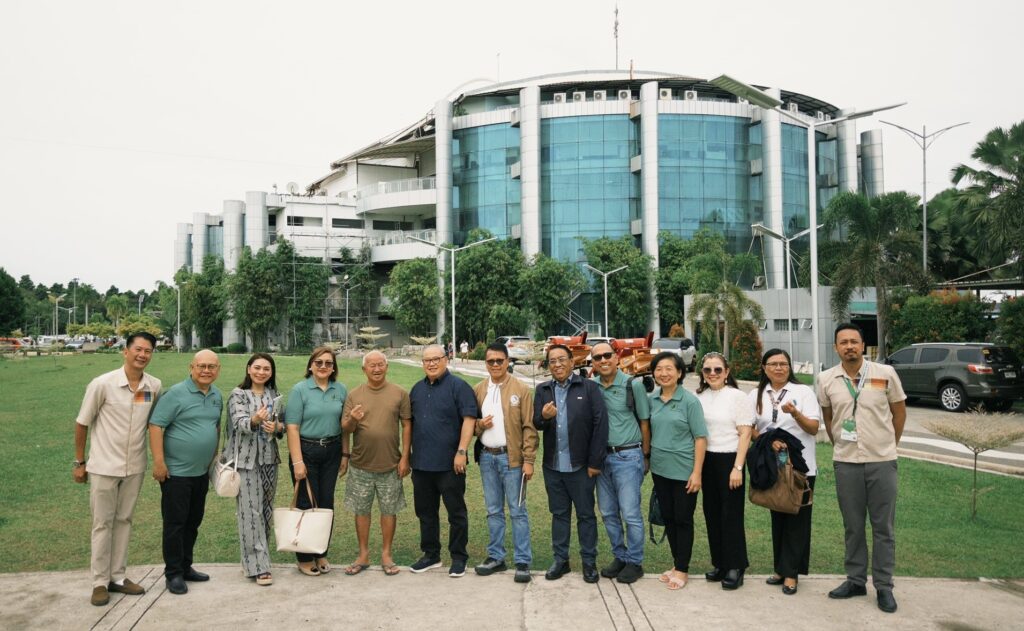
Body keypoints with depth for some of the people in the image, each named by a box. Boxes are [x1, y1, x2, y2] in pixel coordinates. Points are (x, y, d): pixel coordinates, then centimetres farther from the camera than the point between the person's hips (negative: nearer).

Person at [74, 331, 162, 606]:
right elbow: (82, 423, -5)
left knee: (124, 521, 13)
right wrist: (79, 462, -1)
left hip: (135, 467, 4)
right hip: (104, 466, -3)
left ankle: (118, 576, 24)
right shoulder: (103, 384, -15)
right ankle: (100, 582, 17)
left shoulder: (155, 386, -5)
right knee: (103, 524, 6)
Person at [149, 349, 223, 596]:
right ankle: (173, 573, 11)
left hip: (201, 471, 7)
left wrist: (214, 456, 19)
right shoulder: (176, 393, -13)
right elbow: (156, 426, -16)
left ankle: (185, 567, 27)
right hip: (176, 471, -7)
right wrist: (159, 461, -20)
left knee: (193, 522, 15)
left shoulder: (217, 395, 9)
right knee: (175, 522, 1)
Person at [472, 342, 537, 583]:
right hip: (486, 456, 4)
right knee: (494, 510, 13)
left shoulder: (521, 389, -5)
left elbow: (529, 427, -7)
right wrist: (479, 425, -8)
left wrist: (528, 460, -12)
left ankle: (523, 561, 6)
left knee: (517, 510, 0)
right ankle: (496, 557, 22)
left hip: (511, 456, -4)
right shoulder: (478, 390, 7)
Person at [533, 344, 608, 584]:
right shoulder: (542, 390, 7)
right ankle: (560, 560, 26)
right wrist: (543, 417, -21)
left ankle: (589, 562, 20)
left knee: (586, 514, 8)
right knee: (559, 513, 15)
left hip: (580, 465, -3)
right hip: (552, 465, 4)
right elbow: (535, 424, 3)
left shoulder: (589, 388, -7)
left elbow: (601, 424, -11)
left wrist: (595, 462, -13)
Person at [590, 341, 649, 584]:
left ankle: (635, 562, 14)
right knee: (608, 513, 12)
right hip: (601, 456, 5)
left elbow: (644, 422, -2)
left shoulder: (633, 384, -8)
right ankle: (620, 557, 27)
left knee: (631, 514, -2)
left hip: (627, 456, -5)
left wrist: (645, 456, 0)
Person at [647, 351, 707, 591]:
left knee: (683, 519, 5)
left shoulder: (689, 401, -12)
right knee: (667, 518, 14)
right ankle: (676, 563, 29)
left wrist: (697, 472, -15)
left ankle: (682, 569, 18)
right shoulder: (652, 400, 1)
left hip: (683, 471, -5)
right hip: (659, 470, 5)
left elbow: (700, 438, -11)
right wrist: (647, 458, 6)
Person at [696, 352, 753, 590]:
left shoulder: (737, 396, -6)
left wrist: (737, 467, -14)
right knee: (712, 513, 9)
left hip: (729, 460, -5)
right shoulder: (699, 397, 7)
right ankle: (719, 563, 21)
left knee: (731, 514, -1)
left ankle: (735, 567, 10)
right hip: (706, 461, 5)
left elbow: (745, 434, -8)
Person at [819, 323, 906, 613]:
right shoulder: (826, 380, -1)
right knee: (853, 526, 11)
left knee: (883, 527, 6)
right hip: (846, 463, 2)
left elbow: (899, 412, 6)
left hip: (882, 461, -1)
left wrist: (889, 445, 11)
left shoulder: (886, 373, -6)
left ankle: (884, 586, 16)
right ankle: (856, 580, 24)